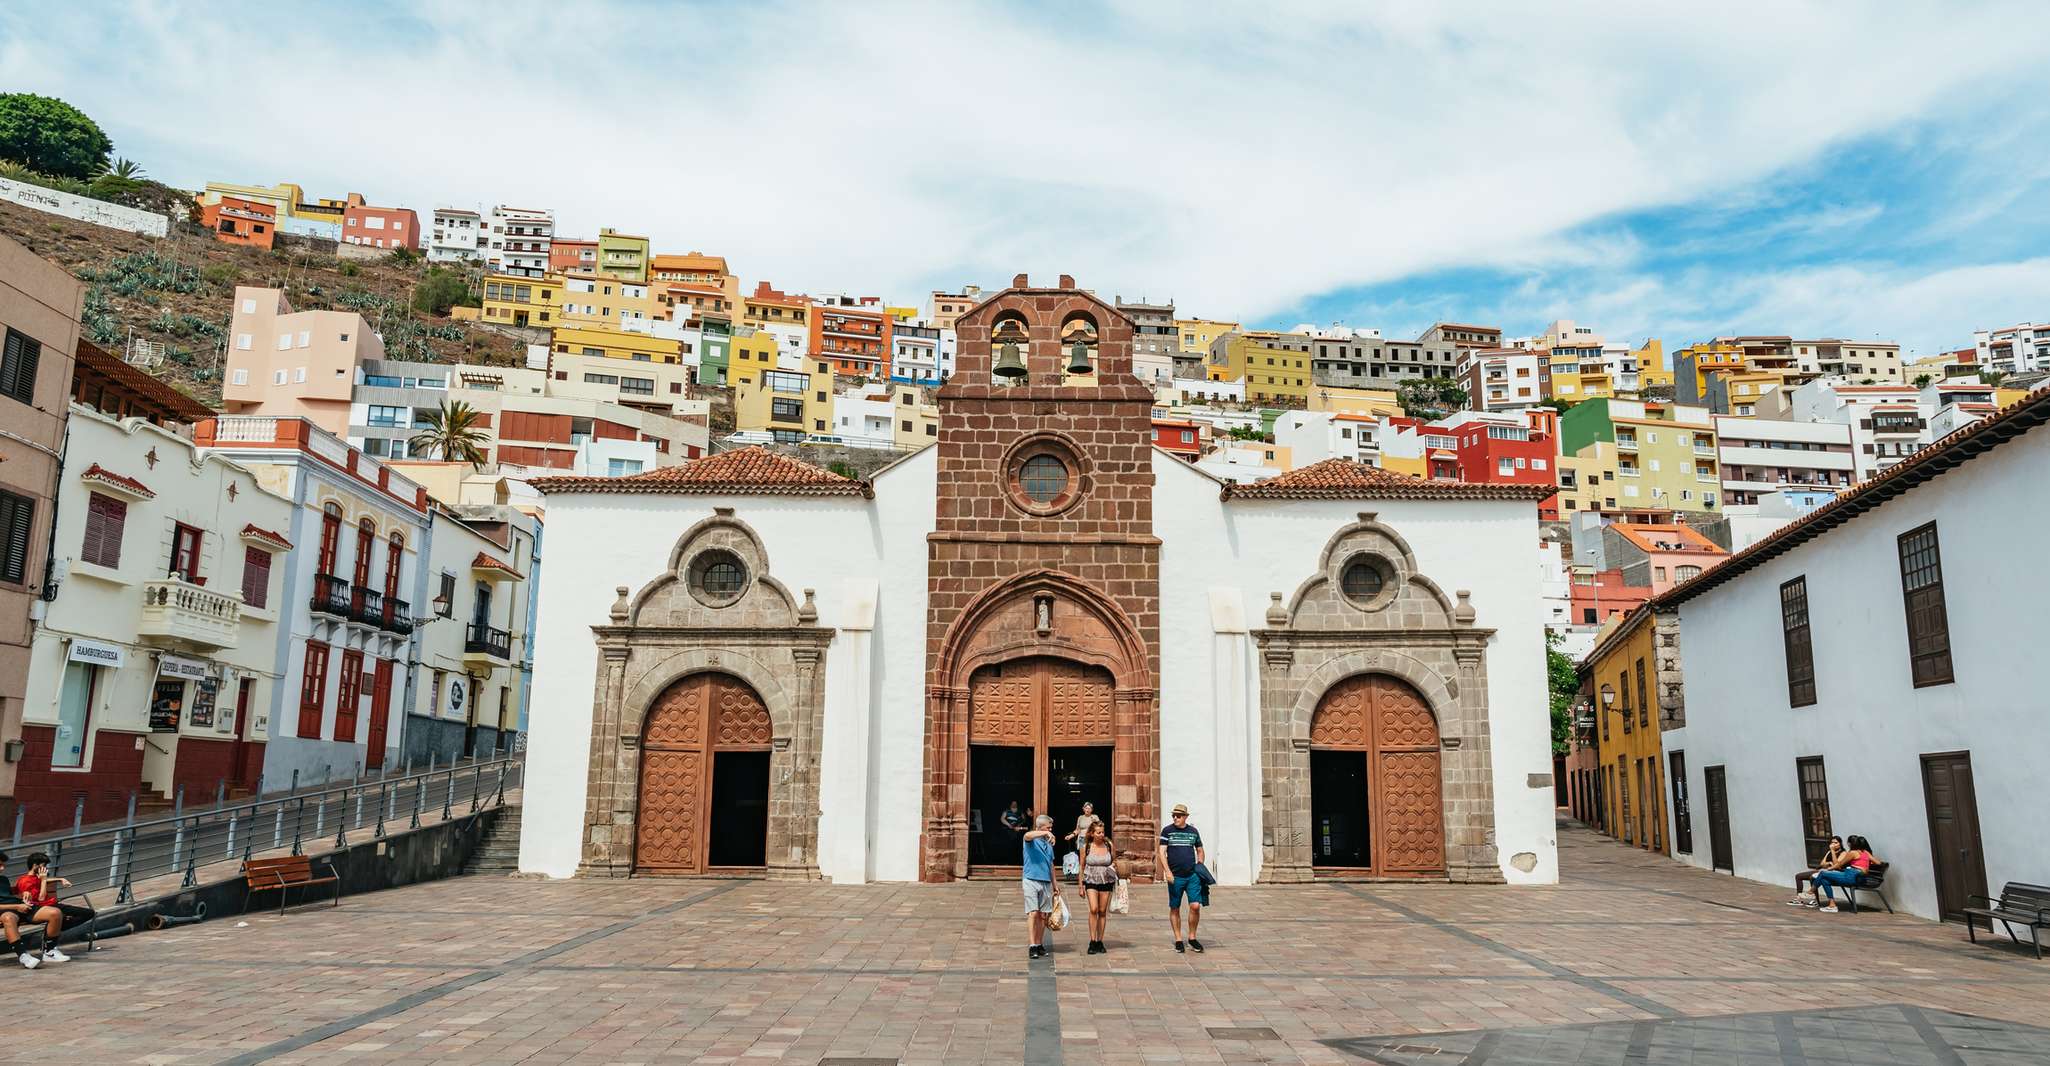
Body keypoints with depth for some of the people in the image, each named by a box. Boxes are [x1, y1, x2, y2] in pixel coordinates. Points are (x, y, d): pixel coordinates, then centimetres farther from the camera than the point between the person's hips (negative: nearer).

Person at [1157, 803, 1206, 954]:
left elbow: (1200, 850, 22)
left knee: (1195, 906, -8)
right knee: (1175, 908, 4)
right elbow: (1162, 852, -6)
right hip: (1175, 877, -2)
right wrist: (1167, 872, -16)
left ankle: (1192, 938, 9)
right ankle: (1178, 940, 16)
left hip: (1192, 875, 2)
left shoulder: (1193, 831, 9)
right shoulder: (1167, 830, 0)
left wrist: (1200, 867, 9)